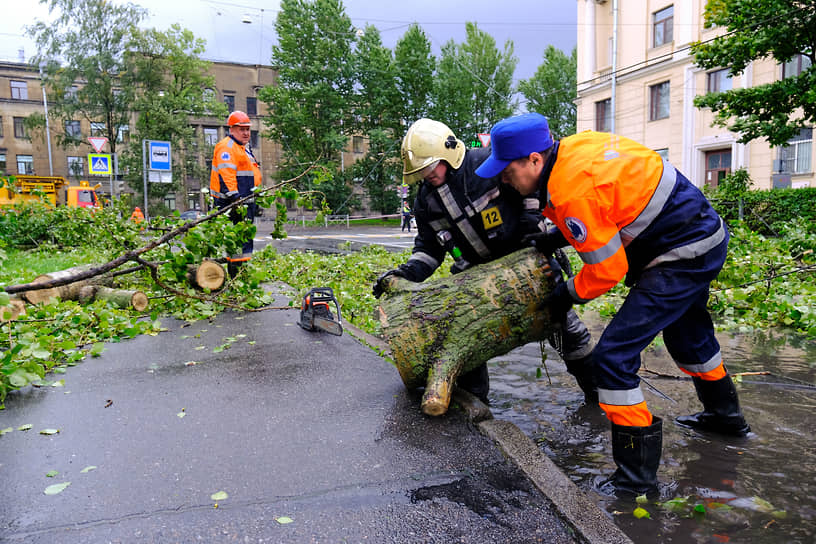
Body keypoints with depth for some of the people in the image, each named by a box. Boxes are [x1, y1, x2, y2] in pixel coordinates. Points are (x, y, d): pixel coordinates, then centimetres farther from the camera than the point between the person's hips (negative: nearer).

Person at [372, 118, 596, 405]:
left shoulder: (489, 162, -19)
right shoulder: (426, 200, -3)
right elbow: (429, 247, 3)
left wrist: (533, 225, -12)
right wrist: (406, 272, -14)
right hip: (478, 269, 4)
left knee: (559, 317, -1)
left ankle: (594, 385, 22)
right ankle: (473, 397, 19)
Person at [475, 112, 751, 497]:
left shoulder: (573, 192, -29)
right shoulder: (575, 146, 0)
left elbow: (606, 269, -22)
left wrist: (567, 295, -4)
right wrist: (555, 238, 9)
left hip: (684, 257, -11)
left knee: (614, 355, -12)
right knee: (686, 332, 32)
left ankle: (636, 475, -1)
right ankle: (724, 414, 56)